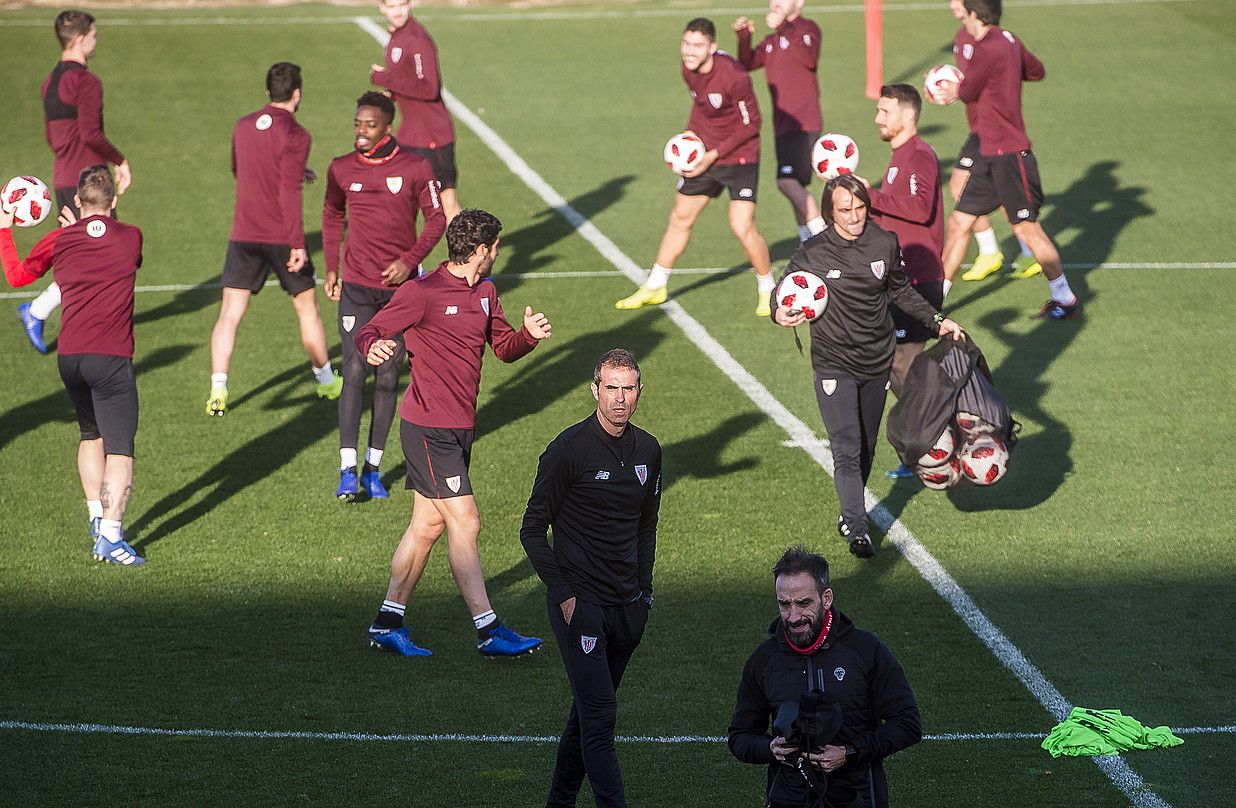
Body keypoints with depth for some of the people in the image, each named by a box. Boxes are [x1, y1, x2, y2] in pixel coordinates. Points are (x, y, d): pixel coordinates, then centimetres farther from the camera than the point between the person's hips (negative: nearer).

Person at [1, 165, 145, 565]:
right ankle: (111, 535, -19)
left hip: (69, 357, 3)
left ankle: (96, 518, 26)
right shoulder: (131, 238, 3)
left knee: (91, 436, 25)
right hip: (111, 357, -3)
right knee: (119, 449, -6)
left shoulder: (60, 241, 4)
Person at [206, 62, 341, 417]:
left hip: (243, 237, 4)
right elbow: (288, 194, -19)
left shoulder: (243, 126, 7)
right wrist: (298, 244, -18)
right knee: (307, 308, 15)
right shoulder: (295, 135, -12)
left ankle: (218, 391, -13)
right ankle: (327, 381, 28)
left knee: (229, 315, 0)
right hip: (282, 237, -4)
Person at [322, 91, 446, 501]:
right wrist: (331, 268, 10)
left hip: (399, 287, 0)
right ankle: (348, 470, -9)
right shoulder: (341, 169, 1)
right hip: (356, 287, 0)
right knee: (354, 373, -9)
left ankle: (372, 469, 14)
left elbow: (436, 218, 2)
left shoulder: (416, 168, -5)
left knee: (387, 379, 5)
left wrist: (410, 260, -11)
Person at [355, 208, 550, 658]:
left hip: (459, 427, 9)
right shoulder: (423, 292, -14)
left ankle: (387, 623, 21)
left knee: (428, 526, 13)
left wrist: (529, 335, -4)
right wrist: (375, 348, -40)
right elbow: (367, 334, -16)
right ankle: (488, 631, -6)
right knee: (465, 523, -9)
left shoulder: (485, 292, 11)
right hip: (429, 428, -9)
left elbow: (505, 348, 19)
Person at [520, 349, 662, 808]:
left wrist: (644, 590, 14)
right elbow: (533, 529, -6)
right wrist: (562, 595, -12)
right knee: (599, 715, -11)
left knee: (590, 712, 14)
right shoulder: (569, 450, -11)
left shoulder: (647, 451, 8)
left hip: (628, 608, 6)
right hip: (581, 604, -6)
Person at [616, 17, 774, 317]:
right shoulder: (689, 69, -5)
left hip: (739, 158, -7)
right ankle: (654, 287, 30)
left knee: (742, 227, -16)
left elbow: (751, 124, -18)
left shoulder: (734, 76, -27)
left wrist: (714, 154, -19)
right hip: (704, 156, 7)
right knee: (680, 219, 15)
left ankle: (768, 291, 5)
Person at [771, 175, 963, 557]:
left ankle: (850, 514, 32)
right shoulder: (812, 254, -9)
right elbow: (784, 294, 1)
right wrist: (781, 314, -21)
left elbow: (901, 291, 15)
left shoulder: (884, 244, -1)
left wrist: (937, 320, 10)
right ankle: (857, 529, -13)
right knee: (847, 450, -12)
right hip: (834, 364, -4)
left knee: (866, 447, 14)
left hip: (877, 362, 4)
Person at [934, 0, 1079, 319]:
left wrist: (954, 90, 14)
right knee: (958, 223, 9)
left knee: (1027, 228, -1)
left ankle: (1065, 299, 11)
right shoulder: (1009, 41, 9)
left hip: (1009, 155, -10)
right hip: (990, 157, 10)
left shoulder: (988, 49, -19)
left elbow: (965, 93, -8)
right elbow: (1037, 72, 24)